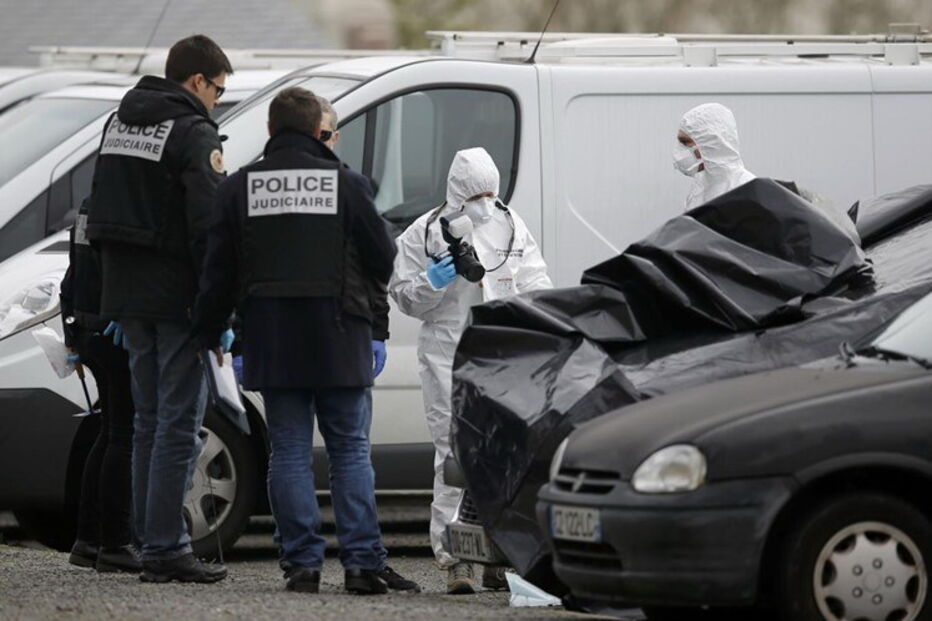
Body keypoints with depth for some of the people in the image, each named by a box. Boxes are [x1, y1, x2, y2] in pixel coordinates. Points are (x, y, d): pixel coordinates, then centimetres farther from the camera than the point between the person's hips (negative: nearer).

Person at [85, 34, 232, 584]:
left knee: (150, 420, 13)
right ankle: (166, 549, -8)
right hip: (176, 298, -8)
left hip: (127, 294, 8)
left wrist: (116, 299, 17)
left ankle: (154, 543, 14)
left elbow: (102, 213, 17)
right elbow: (207, 226, -18)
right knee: (179, 424, -6)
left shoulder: (119, 125, 14)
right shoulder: (194, 134, -12)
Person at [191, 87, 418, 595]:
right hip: (337, 342, -1)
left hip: (272, 342, 1)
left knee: (289, 452, 4)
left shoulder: (240, 188, 3)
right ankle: (363, 562, -3)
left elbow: (217, 270, 4)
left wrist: (208, 333, 14)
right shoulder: (342, 184, -1)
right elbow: (383, 260, 5)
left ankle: (302, 563, 0)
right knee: (350, 451, 3)